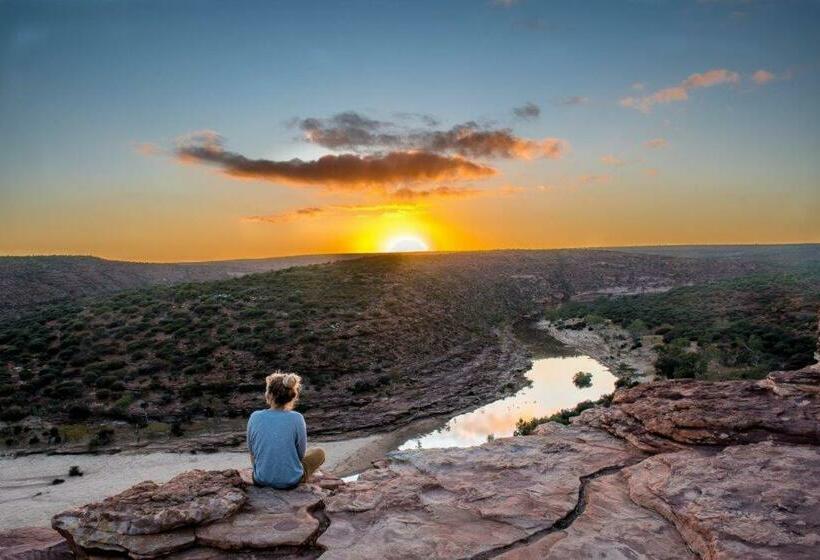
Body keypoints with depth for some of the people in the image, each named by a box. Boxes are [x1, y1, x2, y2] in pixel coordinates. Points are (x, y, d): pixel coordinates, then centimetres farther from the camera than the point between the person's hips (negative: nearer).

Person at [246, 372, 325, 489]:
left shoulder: (255, 417, -12)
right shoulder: (296, 419, -19)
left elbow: (251, 451, 2)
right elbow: (301, 454, -7)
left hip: (261, 480, 4)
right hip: (290, 482, -3)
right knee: (319, 453, 23)